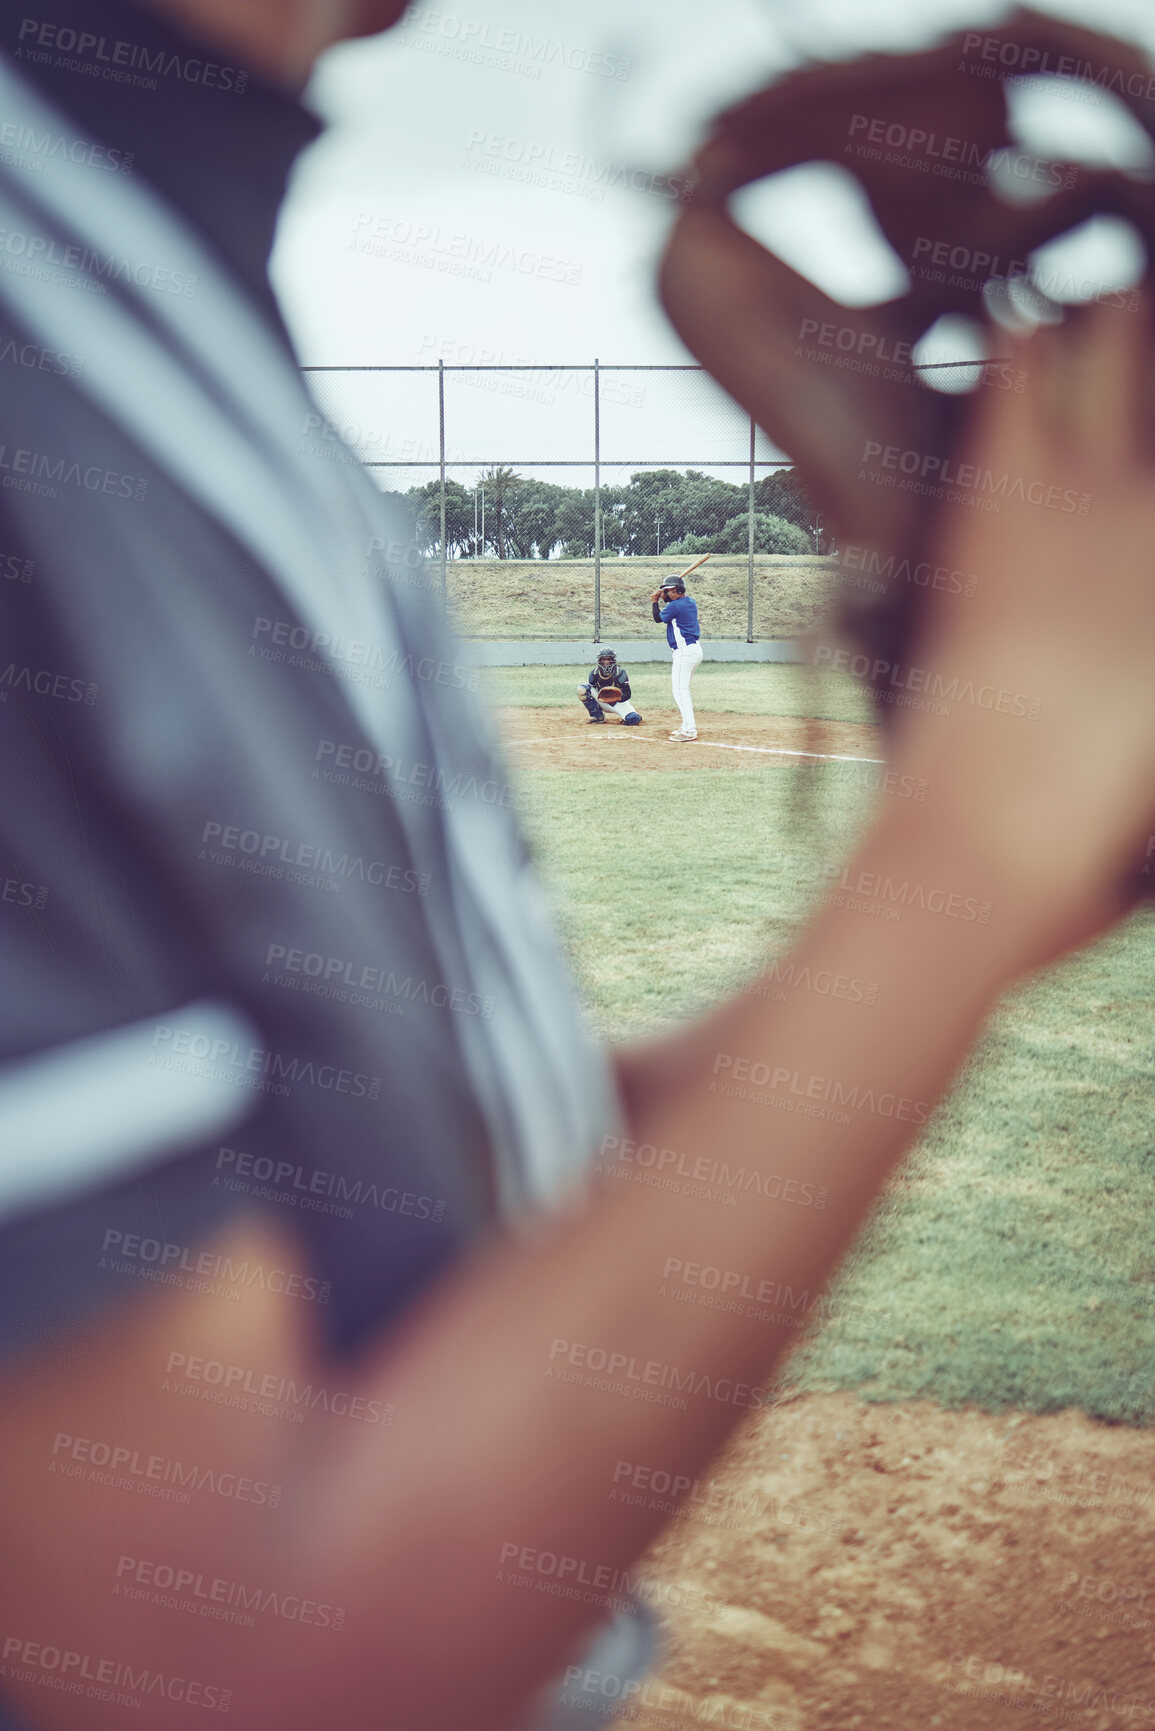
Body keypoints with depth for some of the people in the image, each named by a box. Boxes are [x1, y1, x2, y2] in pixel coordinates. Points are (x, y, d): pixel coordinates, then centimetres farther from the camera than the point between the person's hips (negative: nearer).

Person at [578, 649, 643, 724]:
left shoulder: (620, 673, -18)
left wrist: (619, 697, -42)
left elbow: (627, 694, -20)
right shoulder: (594, 673, -9)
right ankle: (597, 716, -7)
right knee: (582, 689, -21)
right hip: (602, 703, 3)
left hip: (618, 702, -3)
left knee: (635, 719, -31)